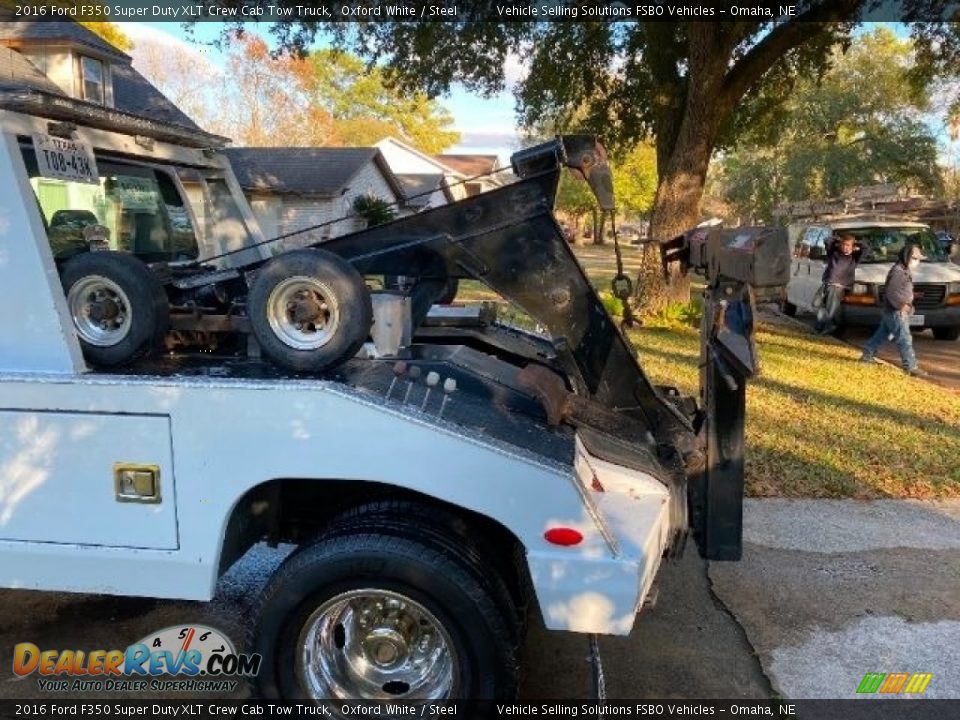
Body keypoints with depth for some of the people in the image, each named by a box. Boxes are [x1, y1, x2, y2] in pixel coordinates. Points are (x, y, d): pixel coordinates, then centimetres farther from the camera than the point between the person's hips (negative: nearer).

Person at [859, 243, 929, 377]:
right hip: (896, 312, -10)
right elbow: (891, 293, -24)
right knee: (904, 340, -8)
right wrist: (901, 305, -22)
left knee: (882, 334, 18)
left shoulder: (903, 271, 13)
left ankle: (867, 355, 28)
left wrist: (907, 304, 12)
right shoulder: (898, 271, -19)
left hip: (895, 311, 10)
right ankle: (911, 367, -6)